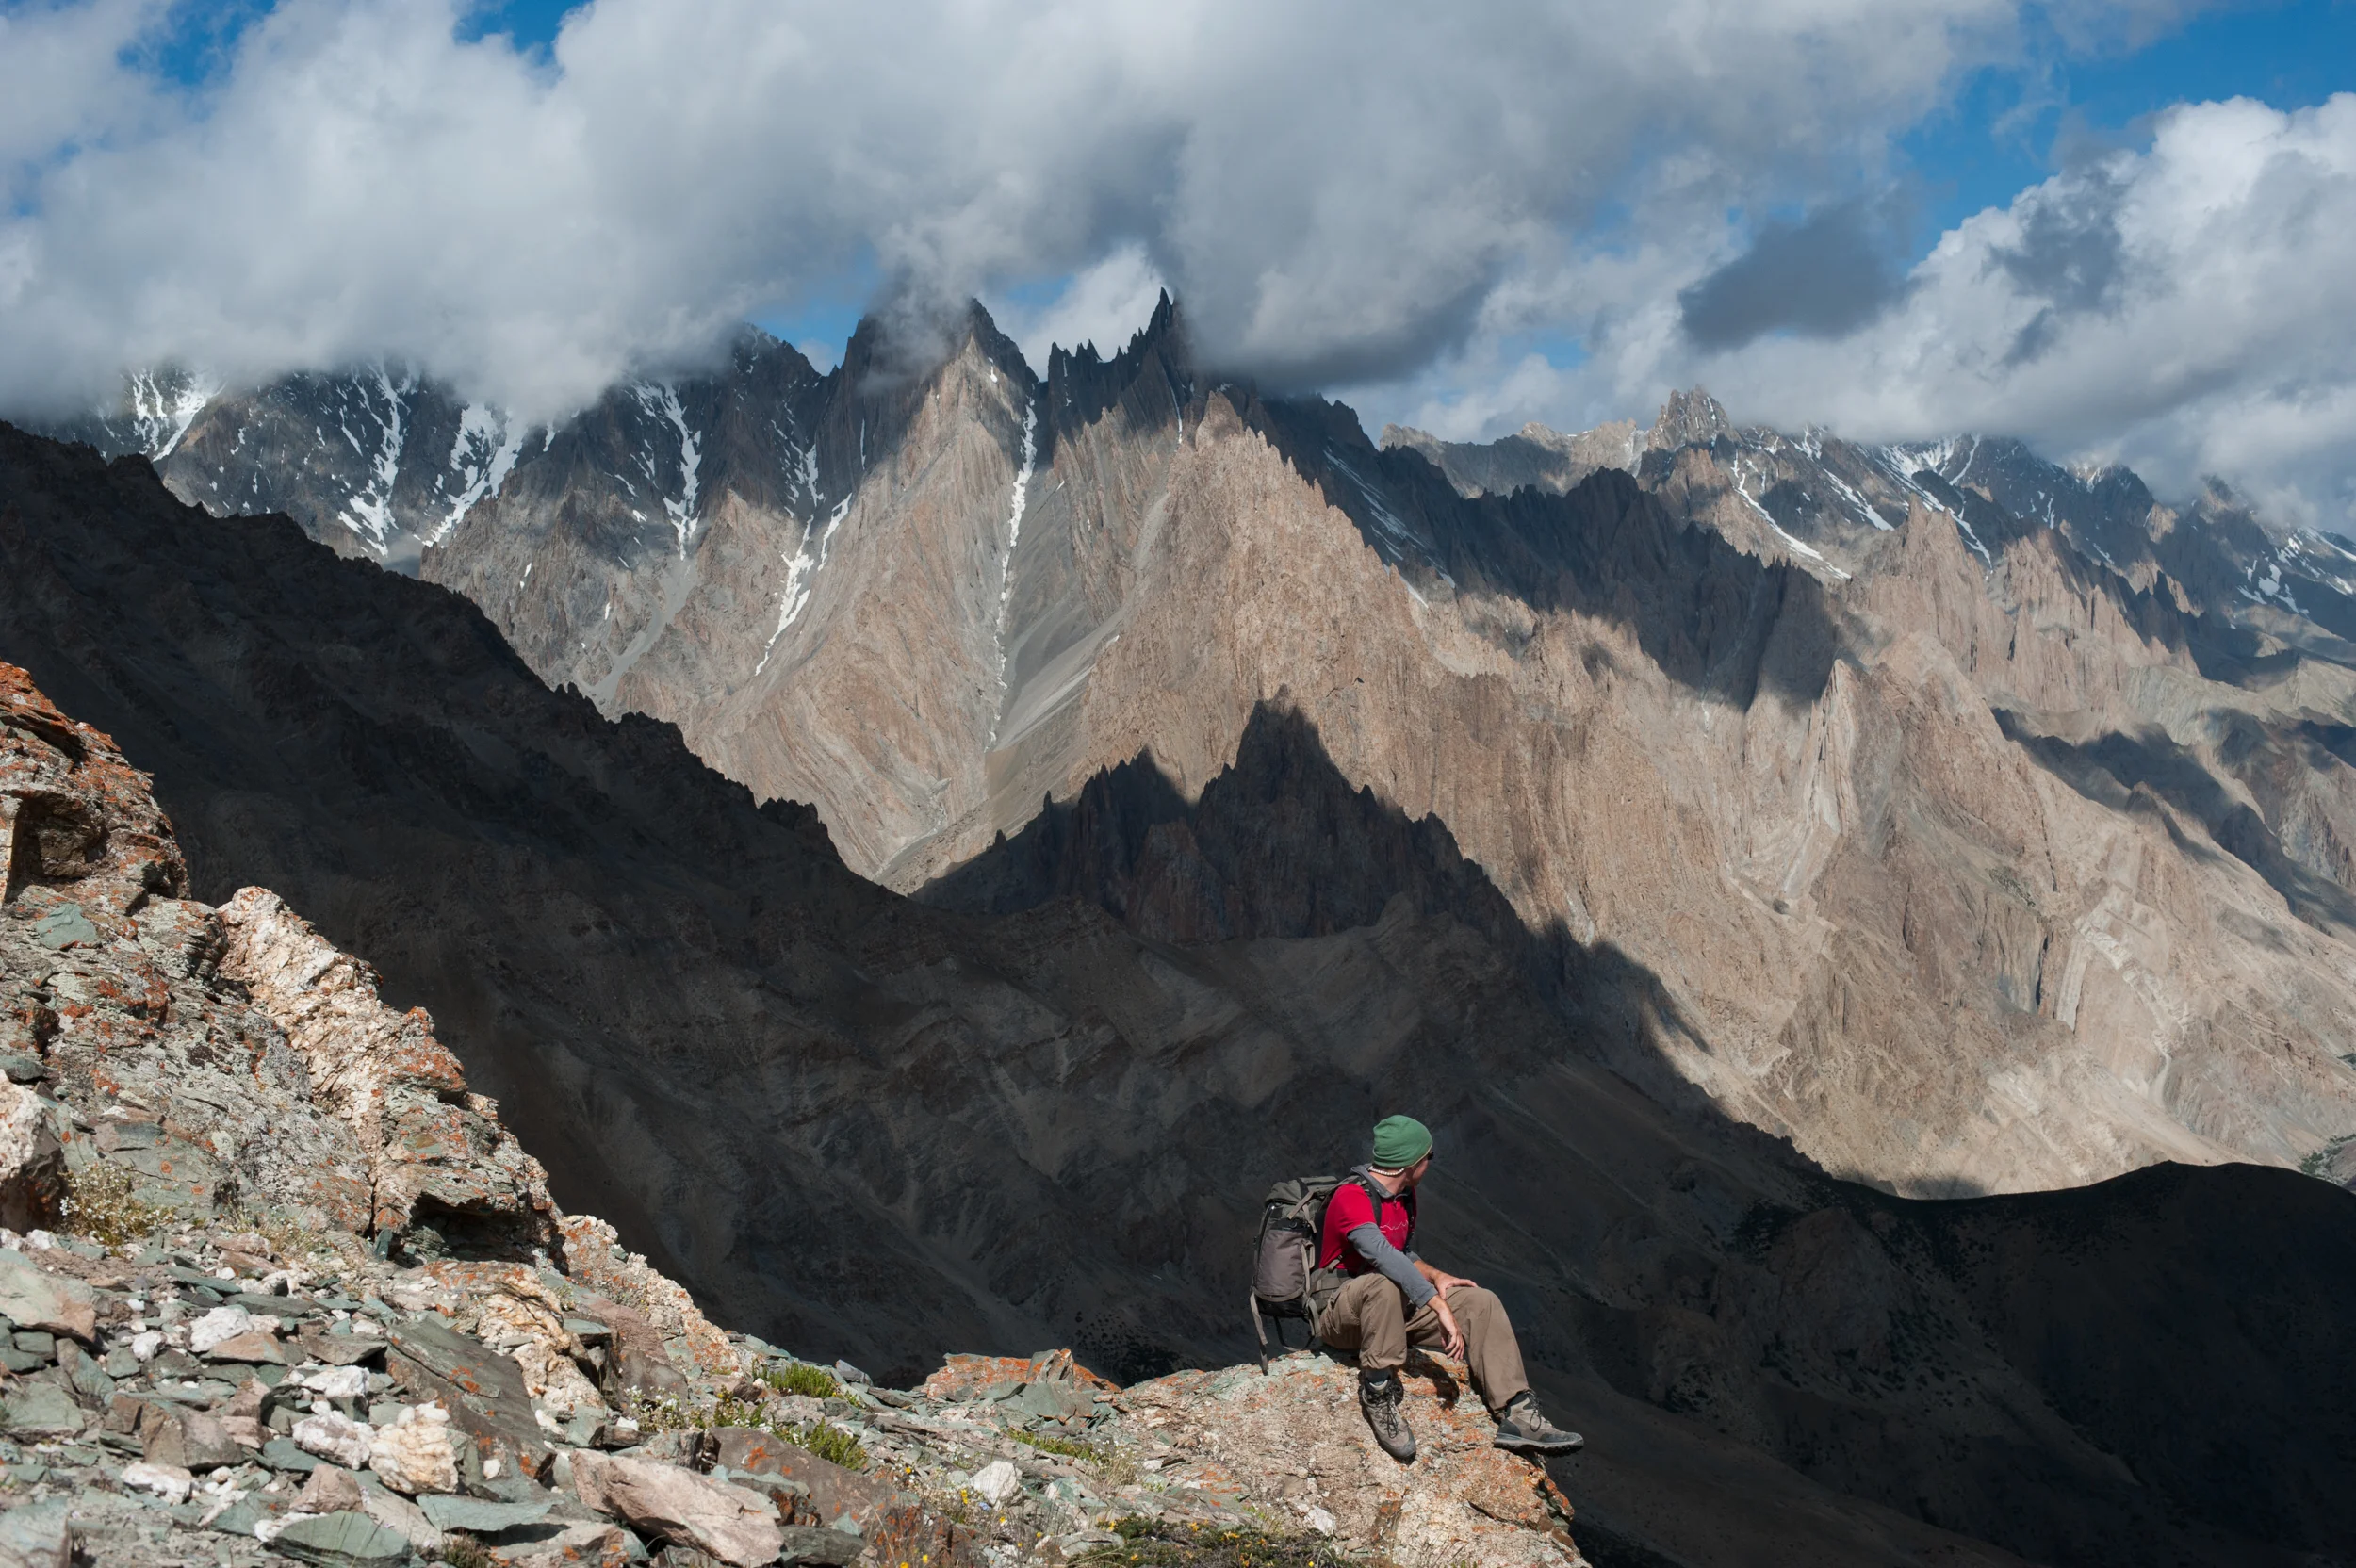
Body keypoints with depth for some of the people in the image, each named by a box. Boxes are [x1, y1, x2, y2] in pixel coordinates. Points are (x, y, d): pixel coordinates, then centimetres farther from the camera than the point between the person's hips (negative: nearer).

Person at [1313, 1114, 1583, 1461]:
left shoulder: (1405, 1196, 10)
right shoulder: (1352, 1197, -22)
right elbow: (1383, 1256, -37)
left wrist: (1436, 1276, 1)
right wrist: (1441, 1307, -41)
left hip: (1394, 1308, 9)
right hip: (1339, 1314, -9)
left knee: (1481, 1302, -6)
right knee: (1384, 1285, -42)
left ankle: (1517, 1415, -13)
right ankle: (1378, 1391, -27)